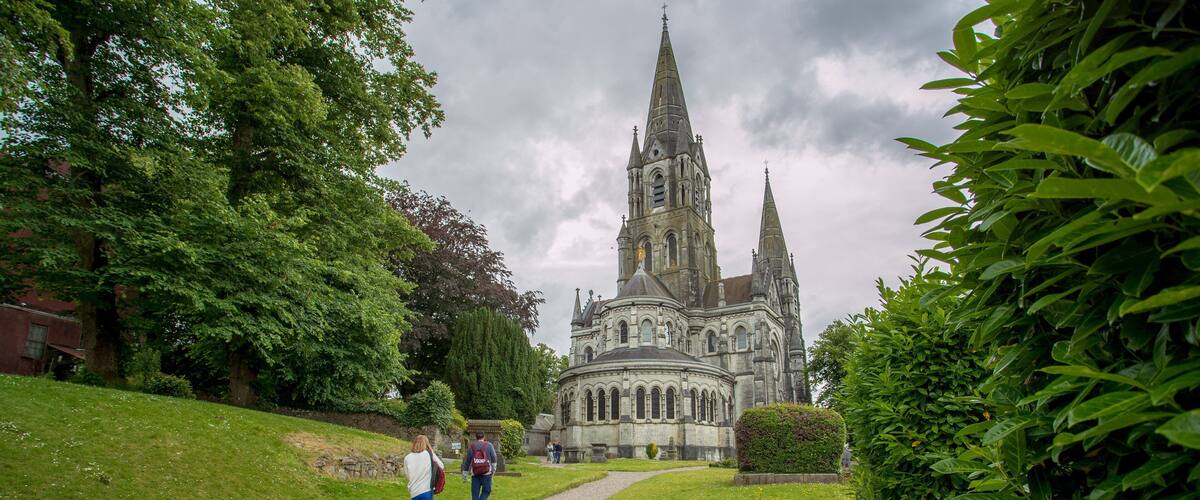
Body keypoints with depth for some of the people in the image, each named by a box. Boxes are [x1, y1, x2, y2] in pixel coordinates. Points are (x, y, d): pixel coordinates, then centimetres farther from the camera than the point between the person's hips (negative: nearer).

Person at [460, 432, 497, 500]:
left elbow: (467, 461, 11)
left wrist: (464, 474, 18)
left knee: (475, 493, 9)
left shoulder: (471, 447, 7)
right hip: (486, 473, -2)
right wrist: (493, 469, 13)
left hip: (475, 474, 2)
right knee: (486, 491, 6)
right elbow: (493, 459, 0)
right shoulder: (489, 445, 1)